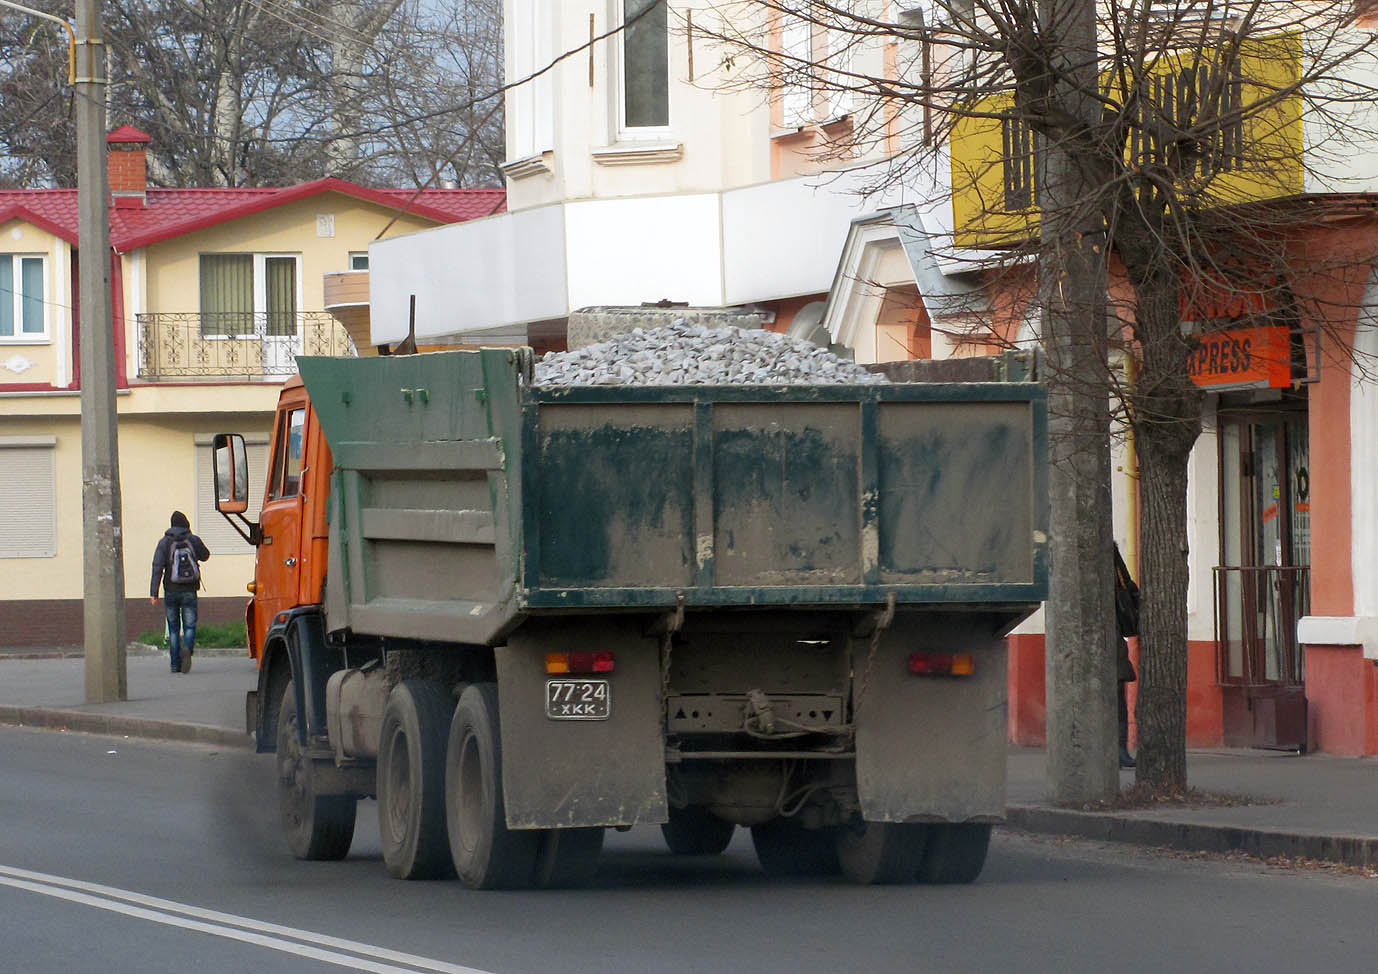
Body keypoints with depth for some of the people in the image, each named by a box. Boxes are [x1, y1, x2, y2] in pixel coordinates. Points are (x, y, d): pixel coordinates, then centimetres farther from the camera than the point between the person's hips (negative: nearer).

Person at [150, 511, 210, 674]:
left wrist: (153, 593, -11)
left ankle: (175, 664, 8)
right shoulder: (193, 541, 0)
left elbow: (157, 568, -9)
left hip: (171, 592, 0)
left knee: (173, 629, 10)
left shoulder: (164, 543, -1)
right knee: (189, 627, 2)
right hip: (189, 592, 0)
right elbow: (205, 555, 20)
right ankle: (187, 649, -29)